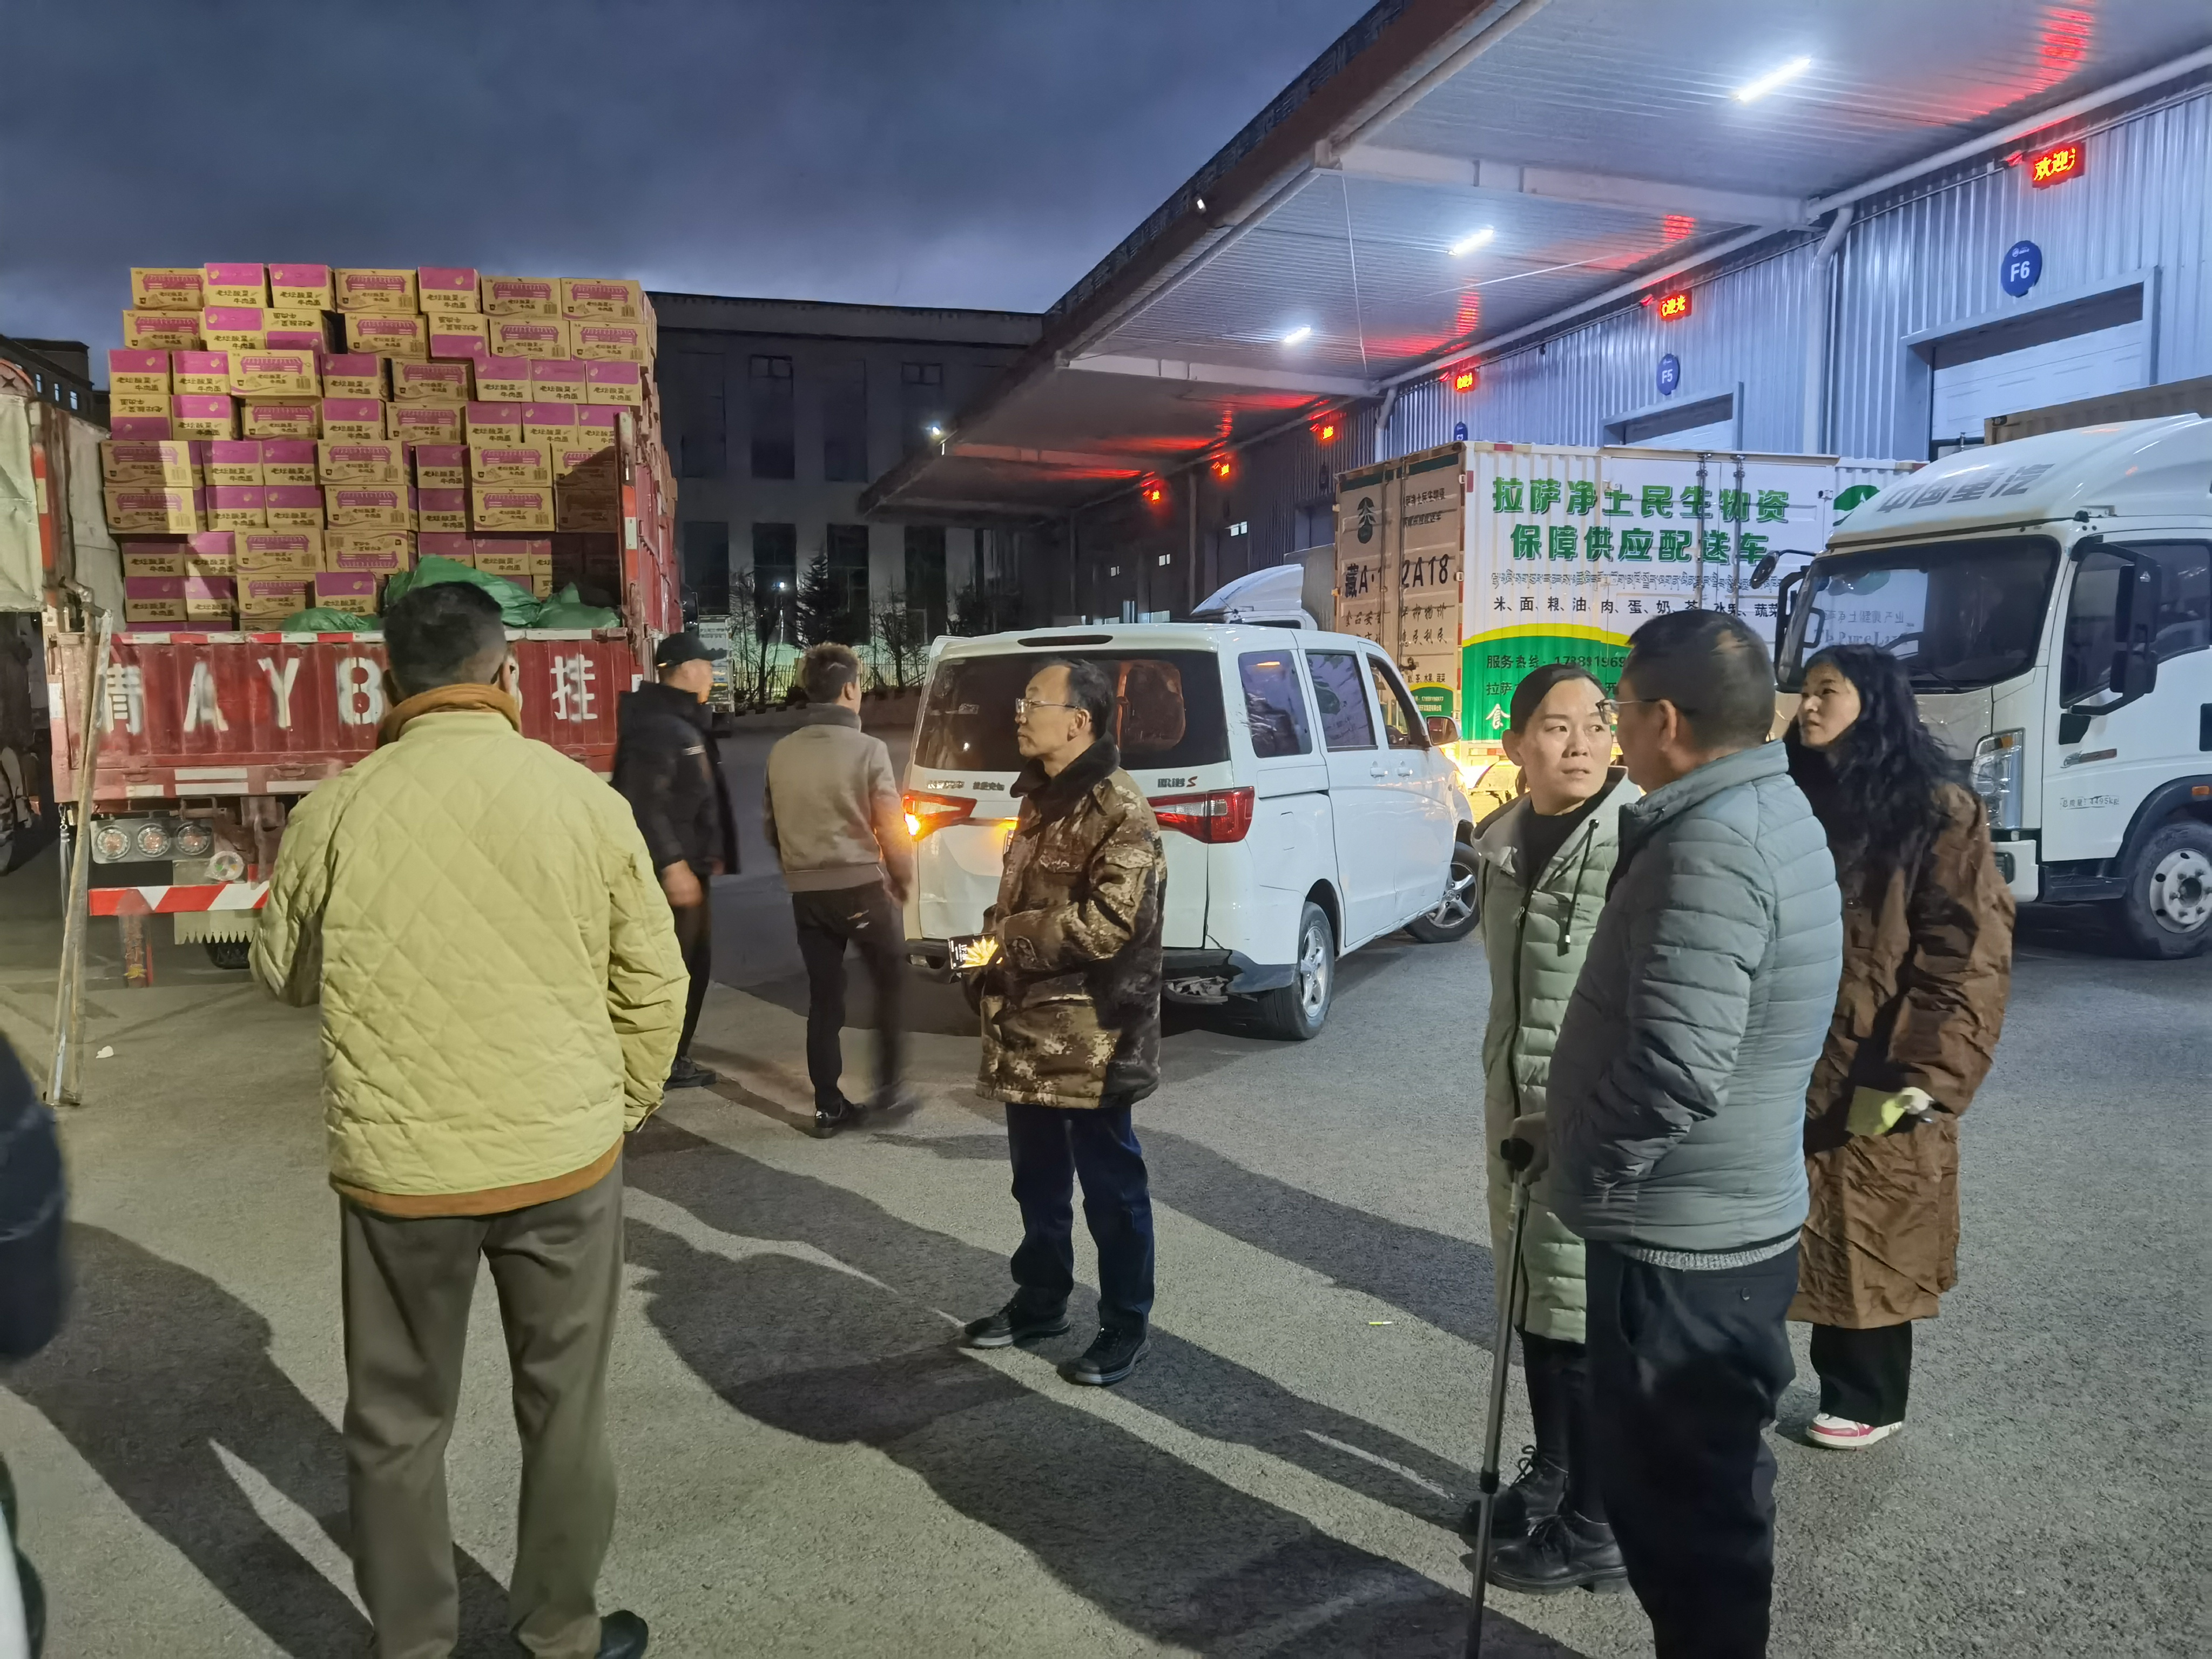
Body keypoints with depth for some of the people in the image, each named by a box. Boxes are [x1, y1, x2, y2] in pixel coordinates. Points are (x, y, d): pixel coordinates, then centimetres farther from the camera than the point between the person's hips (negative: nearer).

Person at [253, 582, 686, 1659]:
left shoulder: (335, 812, -8)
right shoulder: (586, 801, -8)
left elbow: (284, 974, 8)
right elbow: (654, 983, -1)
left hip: (396, 1167, 0)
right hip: (565, 1158, 1)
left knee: (397, 1421, 18)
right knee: (564, 1407, 18)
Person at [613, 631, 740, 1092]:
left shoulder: (684, 722, 16)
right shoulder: (656, 726, -18)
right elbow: (645, 806, -25)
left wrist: (710, 855, 21)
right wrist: (672, 865, -27)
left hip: (689, 866, 11)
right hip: (671, 871, -11)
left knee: (694, 964, 15)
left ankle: (675, 1056, 23)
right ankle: (661, 1063, 4)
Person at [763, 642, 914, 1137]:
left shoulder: (781, 753, 4)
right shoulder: (868, 750, -11)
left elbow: (771, 824, 12)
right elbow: (892, 828, -10)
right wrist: (903, 880, 6)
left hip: (806, 892, 4)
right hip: (861, 886, -4)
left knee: (823, 998, 10)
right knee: (890, 984, 15)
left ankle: (828, 1106, 13)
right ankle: (888, 1085, 14)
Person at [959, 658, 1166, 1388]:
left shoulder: (1120, 812, -16)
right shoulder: (1041, 800, 13)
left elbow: (1107, 925, -24)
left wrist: (1009, 935, -17)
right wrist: (995, 942, 5)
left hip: (1088, 1039, -9)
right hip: (1028, 1030, 9)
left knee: (1110, 1187, 6)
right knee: (1037, 1179, 20)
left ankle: (1125, 1328, 21)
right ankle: (1039, 1302, 37)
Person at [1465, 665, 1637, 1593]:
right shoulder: (1502, 840, 7)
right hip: (1515, 1110, 7)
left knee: (1590, 1325, 5)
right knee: (1533, 1305, 20)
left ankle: (1600, 1529, 24)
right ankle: (1551, 1475, 41)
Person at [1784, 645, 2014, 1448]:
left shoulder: (1939, 813, -9)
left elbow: (1969, 959, -13)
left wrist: (1923, 1076, -18)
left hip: (1871, 1077, -5)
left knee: (1869, 1240, 8)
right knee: (1815, 1237, 13)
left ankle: (1866, 1400, 27)